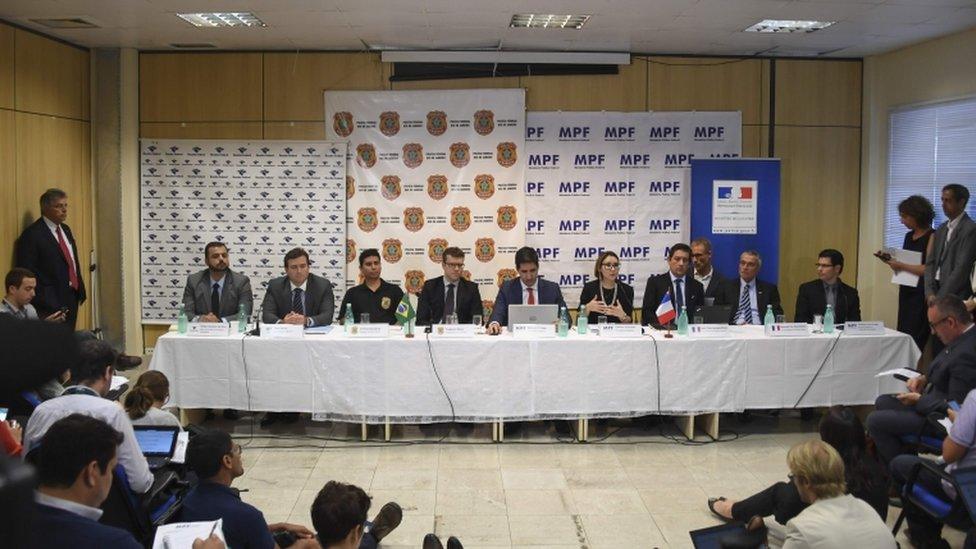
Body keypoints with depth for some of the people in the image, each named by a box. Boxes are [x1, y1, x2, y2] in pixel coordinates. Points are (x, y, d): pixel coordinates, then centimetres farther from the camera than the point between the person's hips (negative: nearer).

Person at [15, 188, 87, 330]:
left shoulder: (66, 230, 17)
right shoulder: (32, 234, -9)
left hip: (72, 298, 8)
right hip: (50, 303, -8)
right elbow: (27, 273, -12)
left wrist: (80, 290, 13)